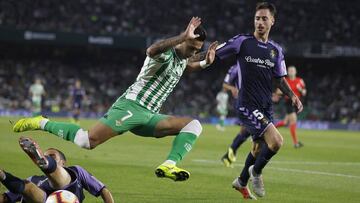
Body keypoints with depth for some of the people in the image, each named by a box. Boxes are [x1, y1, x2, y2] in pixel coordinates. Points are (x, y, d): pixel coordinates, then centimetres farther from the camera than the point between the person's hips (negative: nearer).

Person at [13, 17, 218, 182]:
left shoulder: (182, 57, 14)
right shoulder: (167, 53, -14)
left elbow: (188, 65, 40)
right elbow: (151, 51, -41)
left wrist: (206, 62, 18)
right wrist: (183, 37, -45)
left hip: (149, 117, 9)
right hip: (131, 106, -9)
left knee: (194, 125, -6)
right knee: (88, 141, -20)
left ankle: (168, 166, -23)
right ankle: (43, 124, 3)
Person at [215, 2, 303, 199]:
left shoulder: (276, 50, 10)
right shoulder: (242, 42, -6)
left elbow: (279, 79, 18)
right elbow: (214, 55, -1)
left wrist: (292, 96, 3)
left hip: (266, 107, 7)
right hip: (247, 106, -7)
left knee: (259, 147, 17)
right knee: (276, 141, -21)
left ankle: (242, 182, 41)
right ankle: (256, 172, 7)